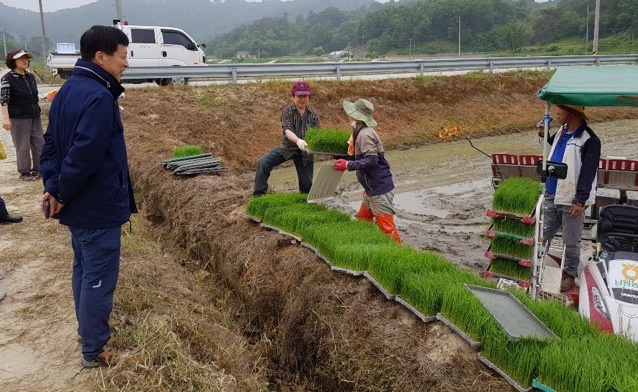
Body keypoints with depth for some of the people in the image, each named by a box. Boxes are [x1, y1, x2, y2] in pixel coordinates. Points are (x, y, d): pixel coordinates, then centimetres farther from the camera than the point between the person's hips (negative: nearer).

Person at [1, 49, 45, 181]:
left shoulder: (30, 76, 7)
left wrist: (38, 111, 19)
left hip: (35, 117, 6)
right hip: (18, 118, -6)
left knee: (39, 143, 9)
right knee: (23, 146, 1)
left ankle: (38, 169, 22)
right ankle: (24, 172, 14)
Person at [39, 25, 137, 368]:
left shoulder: (68, 90, 9)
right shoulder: (98, 97, -23)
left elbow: (52, 142, 10)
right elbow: (85, 156, -28)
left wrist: (53, 186, 1)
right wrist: (61, 193, -14)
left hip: (79, 205, 10)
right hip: (98, 207, -10)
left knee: (83, 270, 22)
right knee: (99, 278, 2)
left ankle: (88, 331, 39)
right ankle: (94, 351, 15)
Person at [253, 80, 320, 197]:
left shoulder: (313, 115, -2)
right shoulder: (287, 111, -10)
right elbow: (287, 130, -26)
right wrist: (298, 140, -48)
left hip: (305, 152, 2)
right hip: (287, 148, -1)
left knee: (307, 183, 5)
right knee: (262, 163, -22)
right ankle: (258, 196, -11)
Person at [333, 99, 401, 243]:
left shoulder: (365, 134, -19)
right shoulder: (362, 132, 12)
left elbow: (372, 160, -27)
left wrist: (348, 165, -25)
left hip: (379, 188, -10)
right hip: (372, 188, 10)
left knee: (386, 226, -4)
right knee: (362, 221, 18)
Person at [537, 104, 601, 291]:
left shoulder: (589, 139, -15)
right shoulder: (562, 131, 7)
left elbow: (588, 173, -17)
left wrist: (580, 200, -18)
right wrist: (544, 134, 10)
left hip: (571, 200, -7)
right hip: (552, 195, 7)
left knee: (571, 241, 7)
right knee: (543, 234, 16)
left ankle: (569, 275, 21)